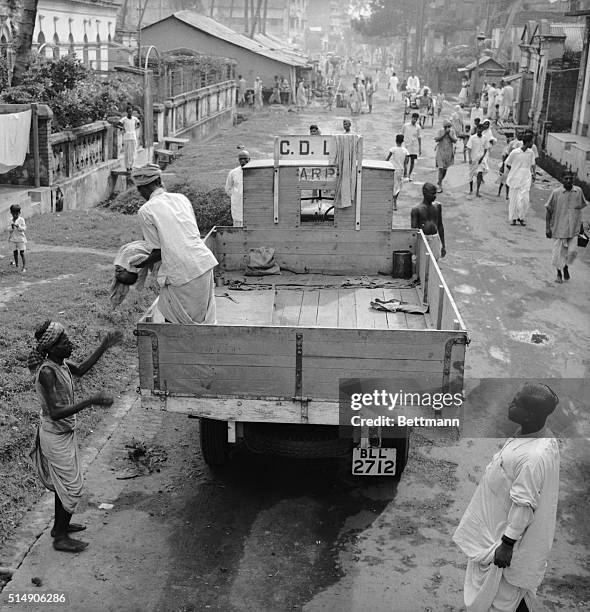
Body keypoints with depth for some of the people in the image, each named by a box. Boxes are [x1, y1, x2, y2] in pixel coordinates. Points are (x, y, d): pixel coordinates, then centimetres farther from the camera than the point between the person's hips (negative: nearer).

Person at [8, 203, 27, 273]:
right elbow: (11, 230, 17)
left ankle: (24, 267, 0)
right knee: (15, 253, 6)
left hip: (20, 239, -4)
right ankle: (16, 266, 14)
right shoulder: (11, 221, 9)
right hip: (13, 239, 4)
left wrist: (18, 226, -25)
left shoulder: (21, 220, -4)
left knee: (22, 253, -4)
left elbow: (24, 228, -12)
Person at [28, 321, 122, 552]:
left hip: (65, 432, 9)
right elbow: (55, 412, -33)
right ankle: (61, 538, 17)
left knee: (63, 483, 23)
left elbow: (81, 369, 20)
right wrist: (92, 401, -36)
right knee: (72, 487, 2)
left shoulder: (61, 364, -3)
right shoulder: (47, 372, -29)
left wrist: (104, 347, 14)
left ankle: (60, 525, 40)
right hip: (56, 436, -9)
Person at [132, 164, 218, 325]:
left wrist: (141, 264, 17)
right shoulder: (181, 198, 12)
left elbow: (158, 252, -1)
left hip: (181, 272, -6)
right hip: (204, 261, 6)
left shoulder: (145, 211, -4)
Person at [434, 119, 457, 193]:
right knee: (441, 169, -10)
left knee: (445, 169, 12)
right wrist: (444, 134, -19)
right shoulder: (440, 131, -4)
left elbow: (455, 141, -6)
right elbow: (436, 139, -14)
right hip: (441, 152, -2)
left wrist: (449, 134, -17)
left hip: (449, 152, 2)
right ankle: (440, 186, -5)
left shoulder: (452, 131, 0)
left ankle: (440, 181, 38)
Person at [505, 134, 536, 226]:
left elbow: (532, 165, 16)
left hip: (525, 180, 2)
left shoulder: (531, 153, 3)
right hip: (514, 179, -2)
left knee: (524, 199, -8)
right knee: (513, 199, 4)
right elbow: (507, 164, 4)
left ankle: (521, 217, 9)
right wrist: (513, 172, 2)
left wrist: (533, 174, 4)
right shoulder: (514, 153, -8)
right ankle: (513, 218, 16)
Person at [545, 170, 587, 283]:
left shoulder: (579, 191, -2)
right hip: (559, 227, -2)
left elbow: (582, 205, 15)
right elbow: (548, 210, -4)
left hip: (573, 228, 2)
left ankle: (566, 268, 27)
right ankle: (559, 274, 27)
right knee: (558, 252, 6)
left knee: (572, 251, -3)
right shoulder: (556, 192, -9)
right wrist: (547, 227, -7)